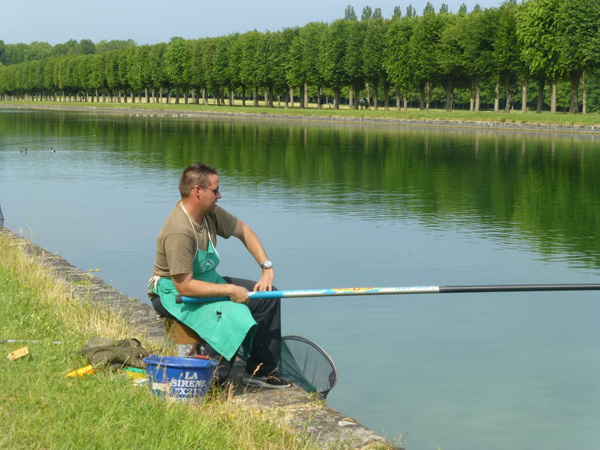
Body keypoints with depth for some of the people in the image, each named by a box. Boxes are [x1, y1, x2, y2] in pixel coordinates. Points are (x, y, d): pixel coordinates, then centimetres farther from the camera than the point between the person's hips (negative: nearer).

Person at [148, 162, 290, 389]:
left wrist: (267, 268, 4)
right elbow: (185, 286, -31)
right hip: (174, 294, -9)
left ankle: (260, 370, 10)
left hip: (208, 282, 10)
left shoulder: (211, 213, -3)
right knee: (233, 314, -33)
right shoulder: (179, 232, -30)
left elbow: (244, 231, 13)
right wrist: (229, 290, -25)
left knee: (267, 295, 4)